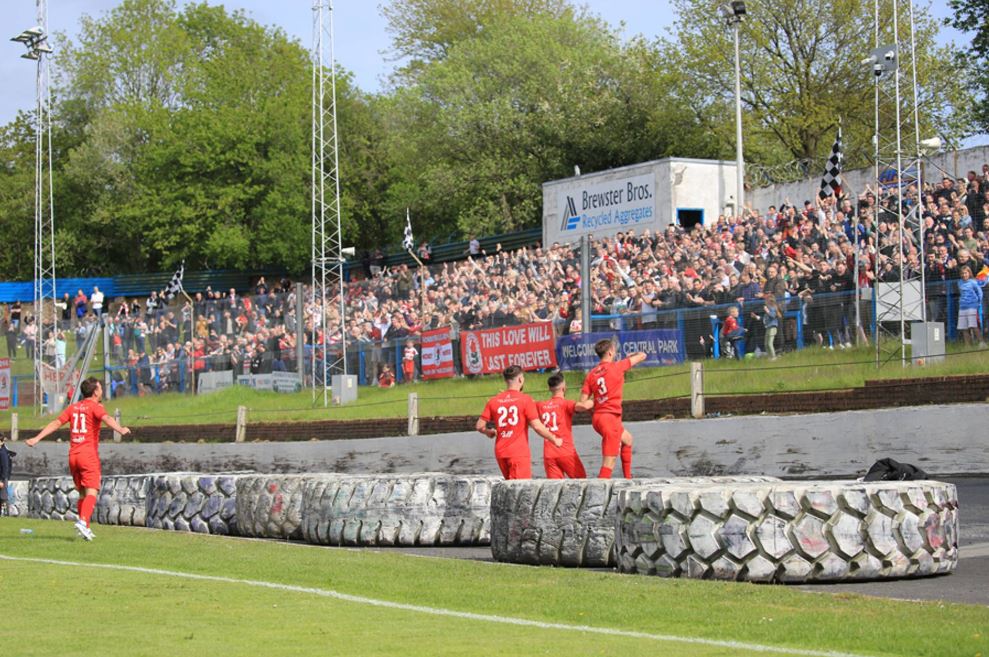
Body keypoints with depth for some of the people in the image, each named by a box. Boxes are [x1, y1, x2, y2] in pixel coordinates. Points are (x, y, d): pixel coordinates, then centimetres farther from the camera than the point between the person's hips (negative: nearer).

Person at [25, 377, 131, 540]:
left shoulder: (73, 407, 14)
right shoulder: (95, 407, -4)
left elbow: (56, 423, 10)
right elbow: (106, 419, -24)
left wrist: (36, 438, 11)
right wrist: (121, 430, -41)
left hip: (73, 455, 6)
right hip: (89, 455, -6)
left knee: (82, 493, 16)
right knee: (91, 492, -11)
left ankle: (85, 527, 15)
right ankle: (83, 521, -30)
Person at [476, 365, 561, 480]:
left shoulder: (493, 401, 5)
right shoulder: (525, 399, -7)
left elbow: (479, 426, 4)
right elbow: (537, 426, -11)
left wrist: (490, 433, 25)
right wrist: (555, 440, 3)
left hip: (500, 453, 5)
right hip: (519, 452, -5)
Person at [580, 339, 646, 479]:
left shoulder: (591, 374, 5)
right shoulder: (617, 367, -8)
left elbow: (582, 403, 0)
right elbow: (642, 356, 3)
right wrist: (634, 354, 25)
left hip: (597, 417, 8)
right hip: (610, 417, -8)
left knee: (627, 439, 31)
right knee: (609, 461, -10)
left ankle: (628, 479, 38)